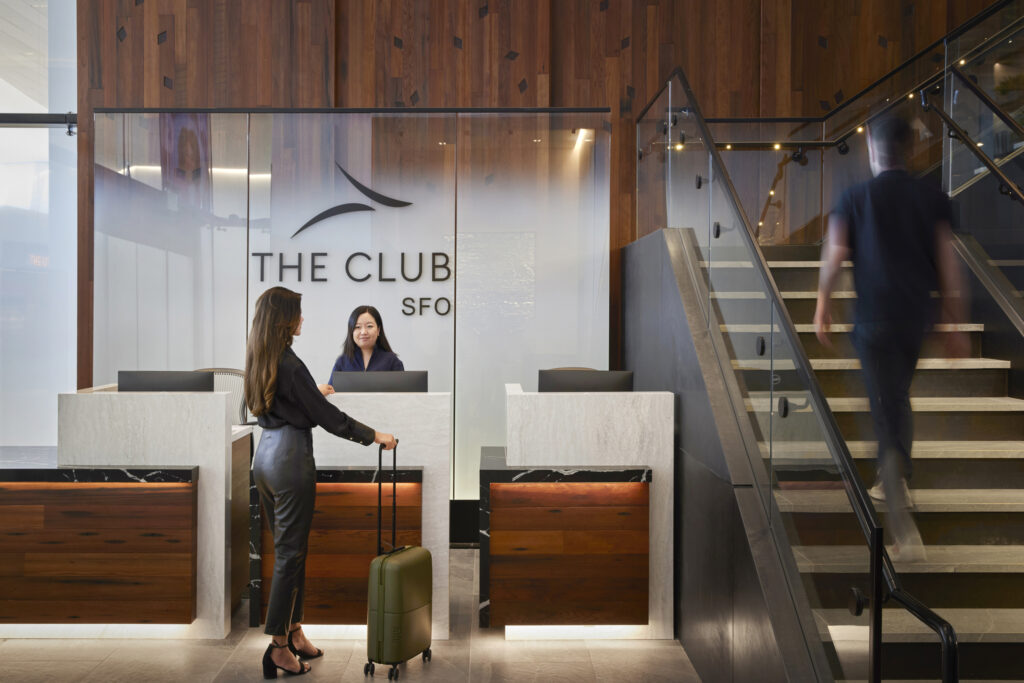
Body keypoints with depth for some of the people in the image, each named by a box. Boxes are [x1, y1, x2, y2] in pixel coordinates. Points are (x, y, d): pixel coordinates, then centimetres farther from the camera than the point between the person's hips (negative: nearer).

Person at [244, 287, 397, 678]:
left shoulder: (259, 361, 9)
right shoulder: (289, 364, -18)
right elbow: (326, 416, -15)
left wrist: (317, 393, 45)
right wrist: (374, 436, -6)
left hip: (265, 456, 9)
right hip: (290, 459, -9)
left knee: (288, 547, 16)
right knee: (290, 553, 0)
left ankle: (293, 631, 25)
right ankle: (279, 647, 7)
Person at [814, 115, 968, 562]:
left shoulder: (854, 198, -4)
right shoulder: (932, 198, 3)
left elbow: (833, 259, -6)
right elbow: (948, 266, 1)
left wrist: (822, 309, 6)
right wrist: (955, 326, 5)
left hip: (874, 320, -4)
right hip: (917, 316, 4)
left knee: (887, 412, -4)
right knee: (899, 398, 25)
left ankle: (905, 530, -11)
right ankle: (894, 482, 40)